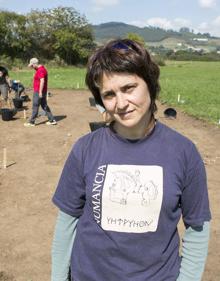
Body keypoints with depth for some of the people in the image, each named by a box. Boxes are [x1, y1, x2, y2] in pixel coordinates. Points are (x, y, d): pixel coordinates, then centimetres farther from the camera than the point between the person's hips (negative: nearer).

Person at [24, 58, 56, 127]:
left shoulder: (40, 70, -19)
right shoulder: (41, 68, 14)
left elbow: (42, 81, -26)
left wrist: (40, 92, -26)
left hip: (39, 92, -10)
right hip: (40, 91, 10)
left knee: (35, 107, -1)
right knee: (44, 106, 13)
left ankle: (31, 122, 7)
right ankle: (52, 120, 14)